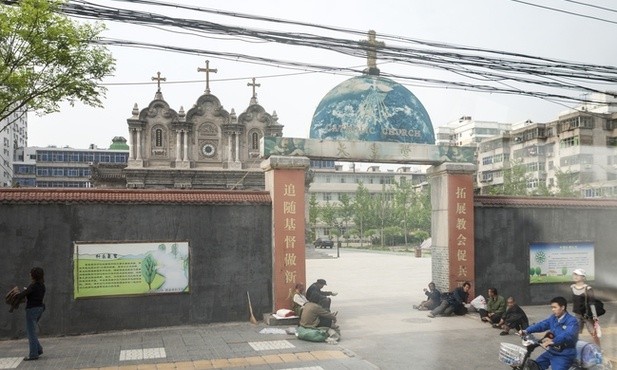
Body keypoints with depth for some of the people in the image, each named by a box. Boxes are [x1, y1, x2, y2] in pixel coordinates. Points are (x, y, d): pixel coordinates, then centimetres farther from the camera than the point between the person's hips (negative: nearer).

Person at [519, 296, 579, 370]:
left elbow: (568, 335, -34)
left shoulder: (572, 321, -16)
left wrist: (552, 341, -49)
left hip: (564, 355, -8)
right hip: (551, 352, 8)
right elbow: (541, 325, -1)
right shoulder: (553, 318, 11)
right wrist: (526, 331, -17)